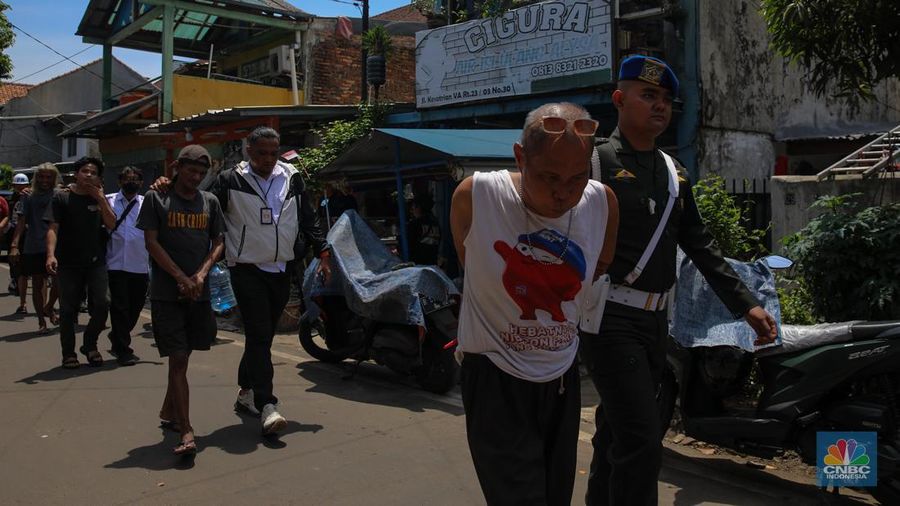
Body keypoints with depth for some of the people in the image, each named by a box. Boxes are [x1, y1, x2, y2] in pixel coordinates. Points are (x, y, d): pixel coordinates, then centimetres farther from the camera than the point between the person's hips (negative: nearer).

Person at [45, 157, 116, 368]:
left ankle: (90, 344, 14)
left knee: (101, 305, -8)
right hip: (68, 263, -2)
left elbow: (112, 224, 0)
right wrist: (51, 254, -22)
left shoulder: (100, 199, 11)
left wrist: (101, 199, -8)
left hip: (96, 262, 2)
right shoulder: (62, 198, 1)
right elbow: (53, 229, -7)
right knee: (68, 309, 1)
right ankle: (68, 353, 16)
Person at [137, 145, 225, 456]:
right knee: (178, 360, -7)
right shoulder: (156, 198, 1)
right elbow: (151, 242, -4)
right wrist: (181, 278, -11)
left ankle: (168, 412, 33)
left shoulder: (210, 202, 11)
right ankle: (186, 432, -9)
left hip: (199, 292, 4)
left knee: (183, 356, 14)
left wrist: (201, 274, -7)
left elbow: (218, 243, 10)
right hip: (166, 293, -4)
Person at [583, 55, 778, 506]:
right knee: (641, 441, -11)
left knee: (616, 433, 17)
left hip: (655, 320, 7)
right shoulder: (596, 161, -6)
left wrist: (745, 303, 10)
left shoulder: (674, 172, 15)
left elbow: (699, 244, 16)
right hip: (611, 318, -7)